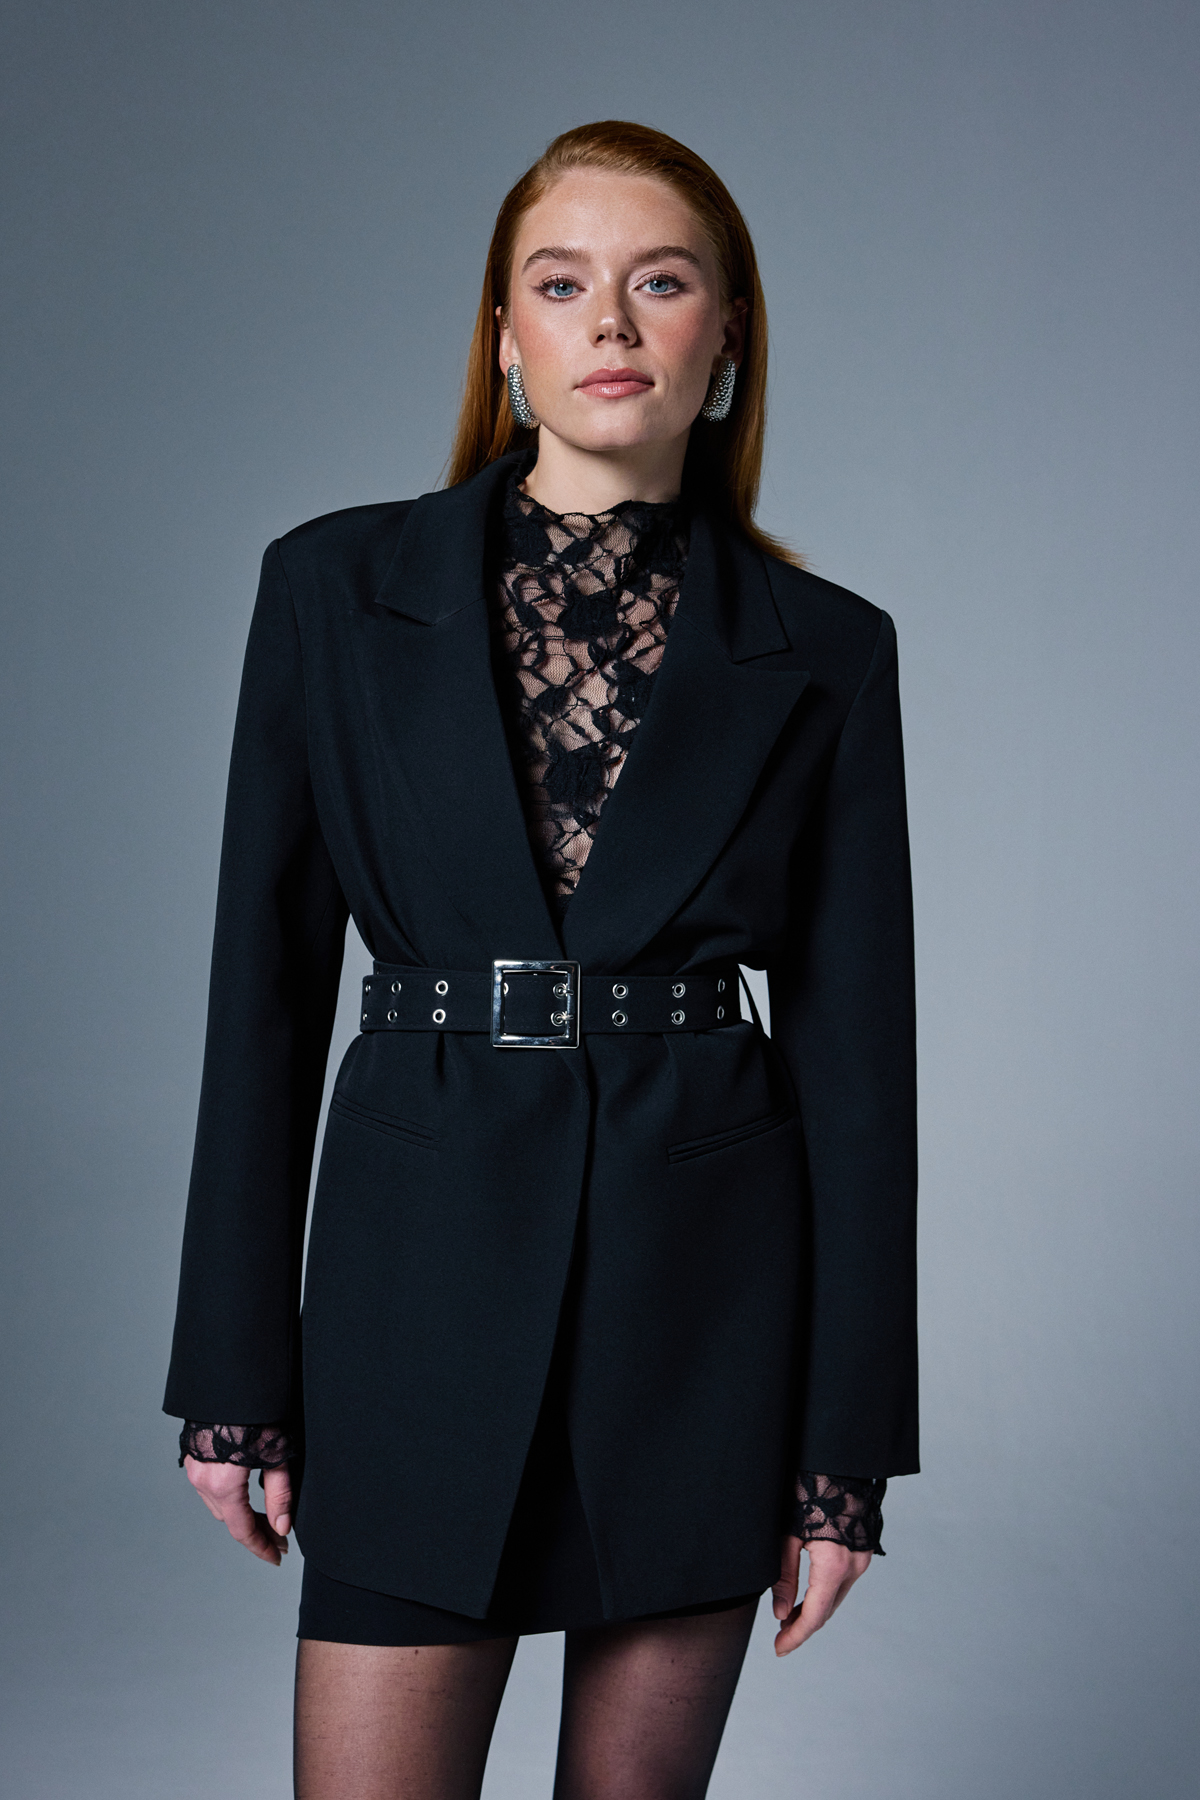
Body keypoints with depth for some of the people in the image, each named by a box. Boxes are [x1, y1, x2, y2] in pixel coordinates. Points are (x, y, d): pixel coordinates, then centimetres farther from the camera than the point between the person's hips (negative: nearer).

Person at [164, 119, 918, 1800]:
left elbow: (856, 1045, 2)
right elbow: (265, 982, 1)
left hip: (708, 1291, 1)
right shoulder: (339, 588, 0)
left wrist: (849, 1445, 0)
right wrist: (235, 1376, 0)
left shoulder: (821, 650, 1)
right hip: (424, 1268, 0)